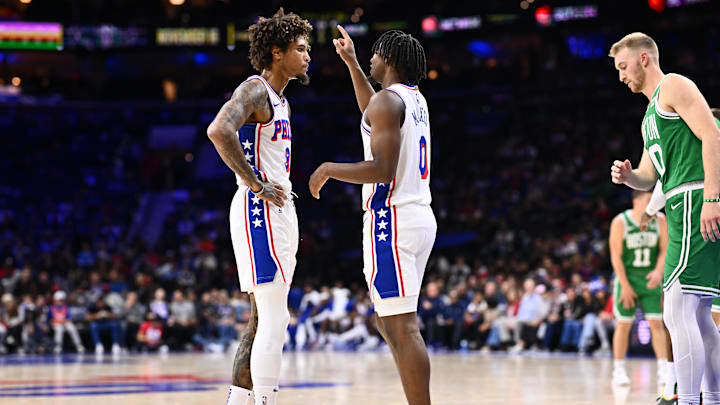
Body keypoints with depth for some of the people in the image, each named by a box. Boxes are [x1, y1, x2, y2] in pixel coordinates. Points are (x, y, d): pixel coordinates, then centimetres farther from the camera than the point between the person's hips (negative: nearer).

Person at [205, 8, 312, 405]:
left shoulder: (280, 101, 20)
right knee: (273, 319, -11)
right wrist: (257, 184, -24)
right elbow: (219, 131, -29)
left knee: (263, 320, 11)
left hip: (279, 211, 10)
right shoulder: (255, 90, -11)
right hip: (260, 210, -10)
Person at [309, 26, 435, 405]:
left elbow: (383, 170, -21)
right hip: (419, 216, 10)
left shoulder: (387, 100, -12)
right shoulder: (415, 99, 16)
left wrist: (328, 169, -8)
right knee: (390, 323, 16)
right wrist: (351, 63, 42)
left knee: (402, 328, -10)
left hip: (392, 219, -10)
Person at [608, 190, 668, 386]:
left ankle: (663, 368, -2)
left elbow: (665, 250, 1)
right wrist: (625, 285, -13)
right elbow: (616, 256, -10)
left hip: (650, 279, 2)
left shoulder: (660, 220, -4)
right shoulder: (620, 222, -12)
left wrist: (659, 271, -18)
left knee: (656, 323, -5)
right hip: (627, 278, -2)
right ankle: (619, 370, 6)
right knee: (623, 324, -1)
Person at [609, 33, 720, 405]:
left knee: (677, 312, -15)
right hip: (686, 208, 10)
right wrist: (627, 176, 6)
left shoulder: (673, 86, -2)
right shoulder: (651, 115, 27)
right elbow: (648, 179, 29)